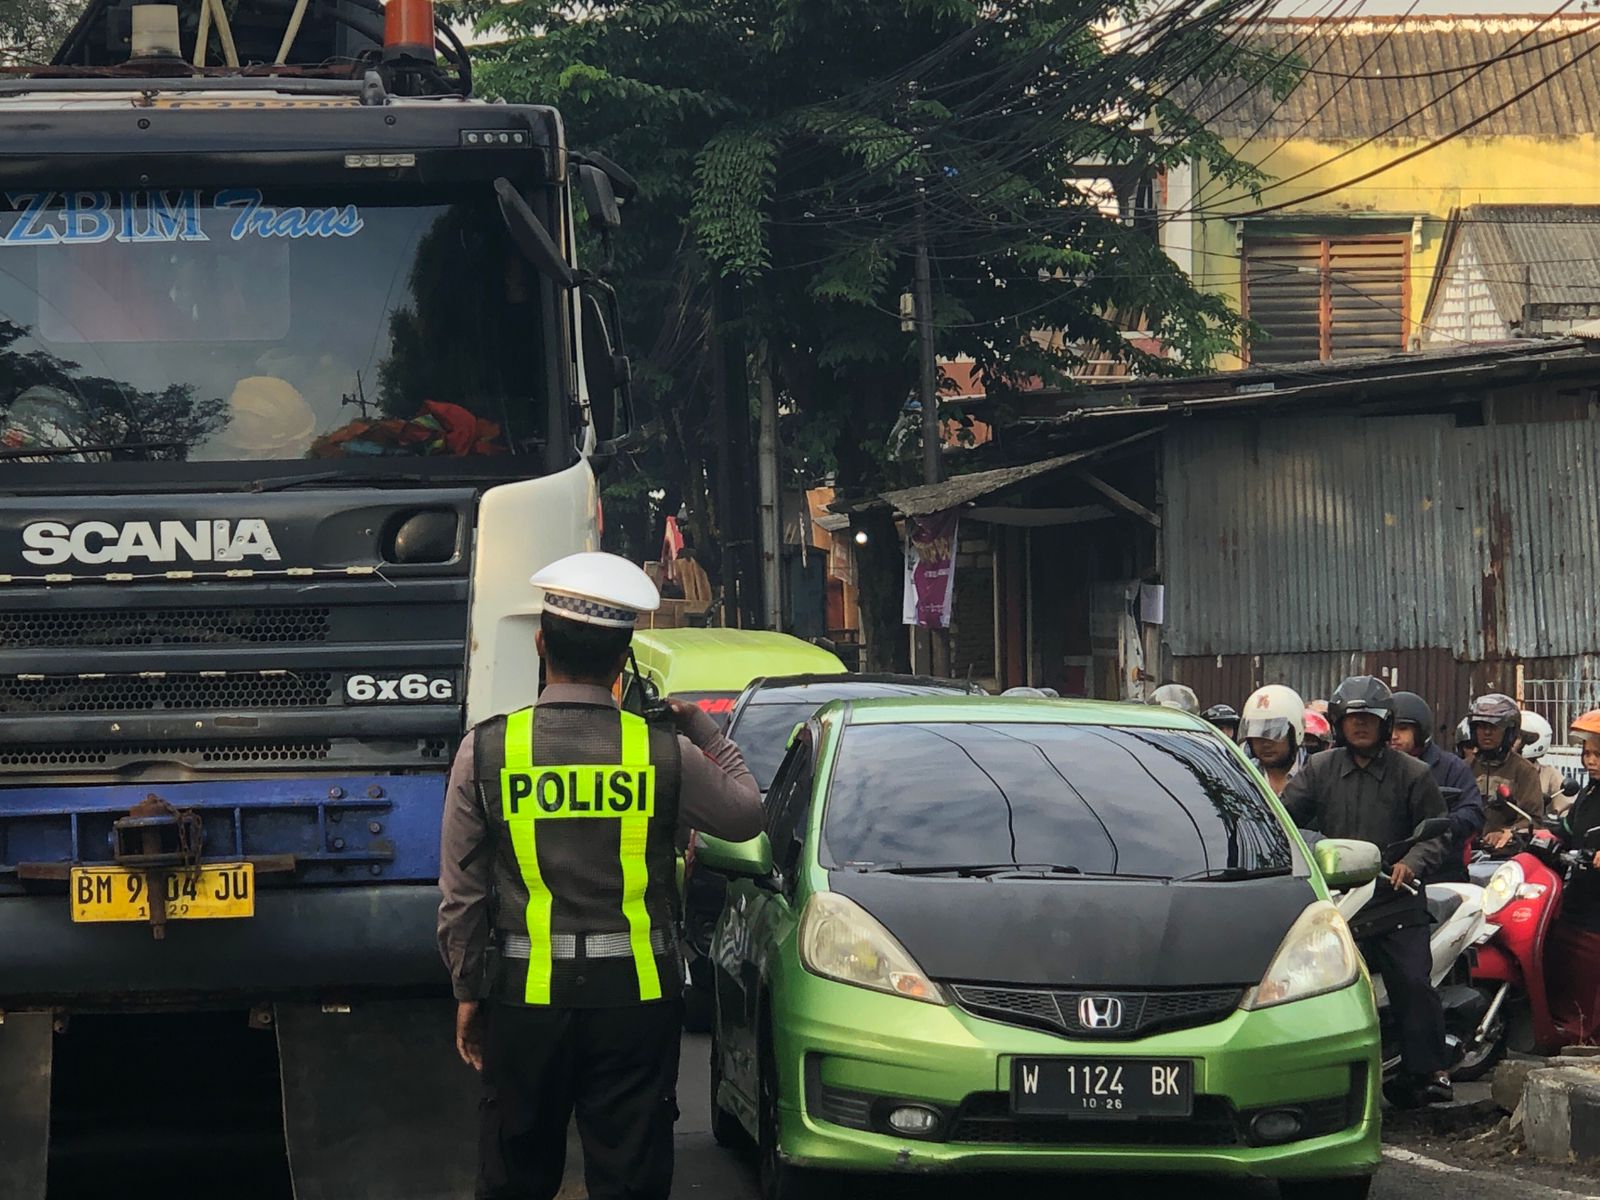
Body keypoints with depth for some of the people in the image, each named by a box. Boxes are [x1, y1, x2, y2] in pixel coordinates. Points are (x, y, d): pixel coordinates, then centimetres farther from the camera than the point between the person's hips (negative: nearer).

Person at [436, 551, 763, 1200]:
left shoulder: (486, 749, -5)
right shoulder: (665, 750, -6)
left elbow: (461, 895, -1)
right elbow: (746, 814, 13)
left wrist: (468, 993, 10)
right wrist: (700, 727, 23)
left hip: (527, 996, 0)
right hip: (637, 993, 0)